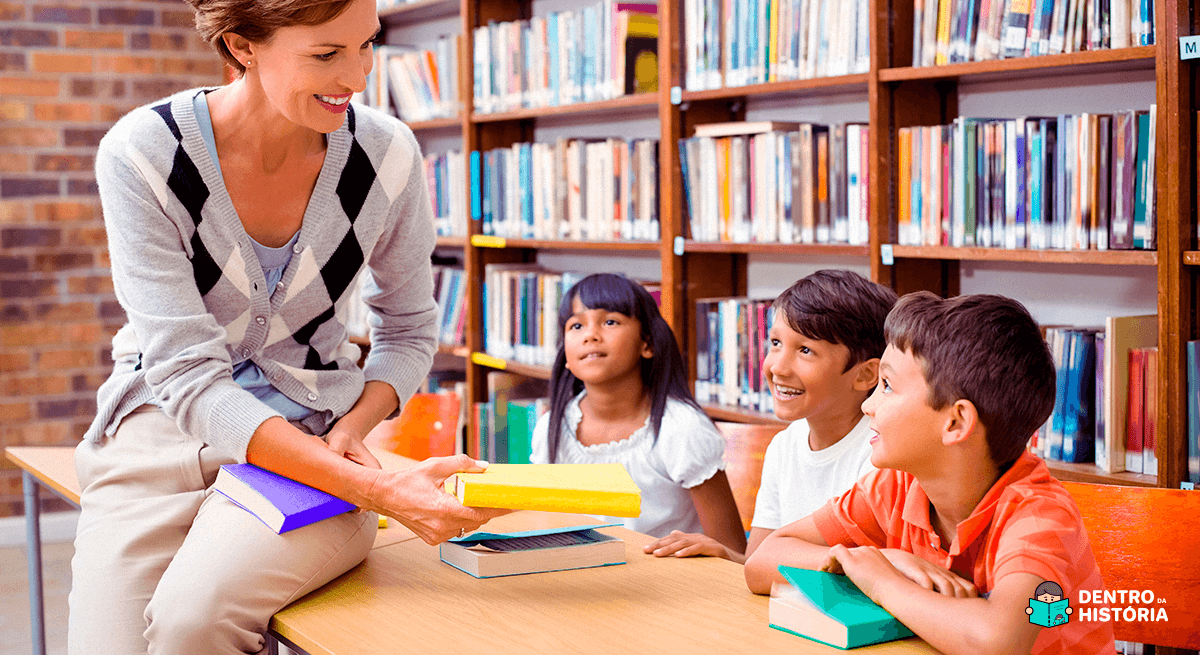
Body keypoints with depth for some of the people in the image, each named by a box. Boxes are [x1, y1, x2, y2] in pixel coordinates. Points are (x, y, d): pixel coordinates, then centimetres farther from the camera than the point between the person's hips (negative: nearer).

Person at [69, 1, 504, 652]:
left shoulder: (386, 153, -8)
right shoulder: (140, 153, -16)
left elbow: (408, 329, 10)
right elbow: (188, 378, -21)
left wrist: (352, 429, -12)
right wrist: (376, 489, -30)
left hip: (313, 436, 1)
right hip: (164, 429, 0)